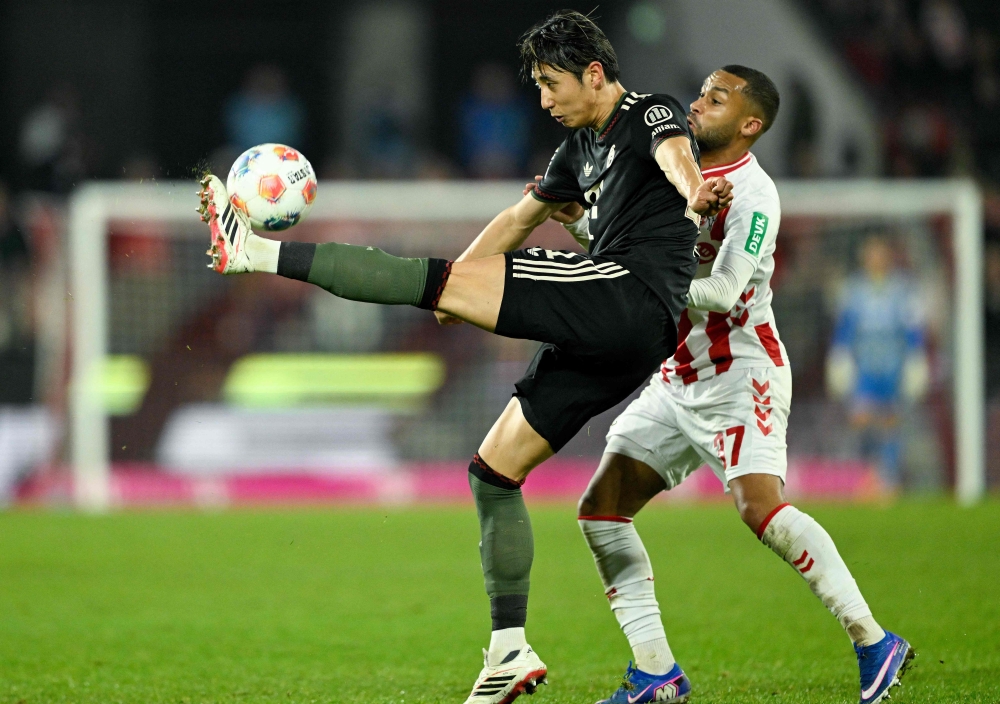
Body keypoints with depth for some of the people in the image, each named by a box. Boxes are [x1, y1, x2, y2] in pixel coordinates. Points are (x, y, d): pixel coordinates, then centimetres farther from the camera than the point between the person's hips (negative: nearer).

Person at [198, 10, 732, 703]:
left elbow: (675, 154, -25)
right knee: (493, 471, 9)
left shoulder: (651, 114, -1)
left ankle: (255, 251, -16)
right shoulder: (582, 147, 27)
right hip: (610, 341, 10)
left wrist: (693, 192, -48)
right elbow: (521, 218, 39)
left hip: (633, 299, -10)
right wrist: (458, 291, 30)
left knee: (446, 280, -16)